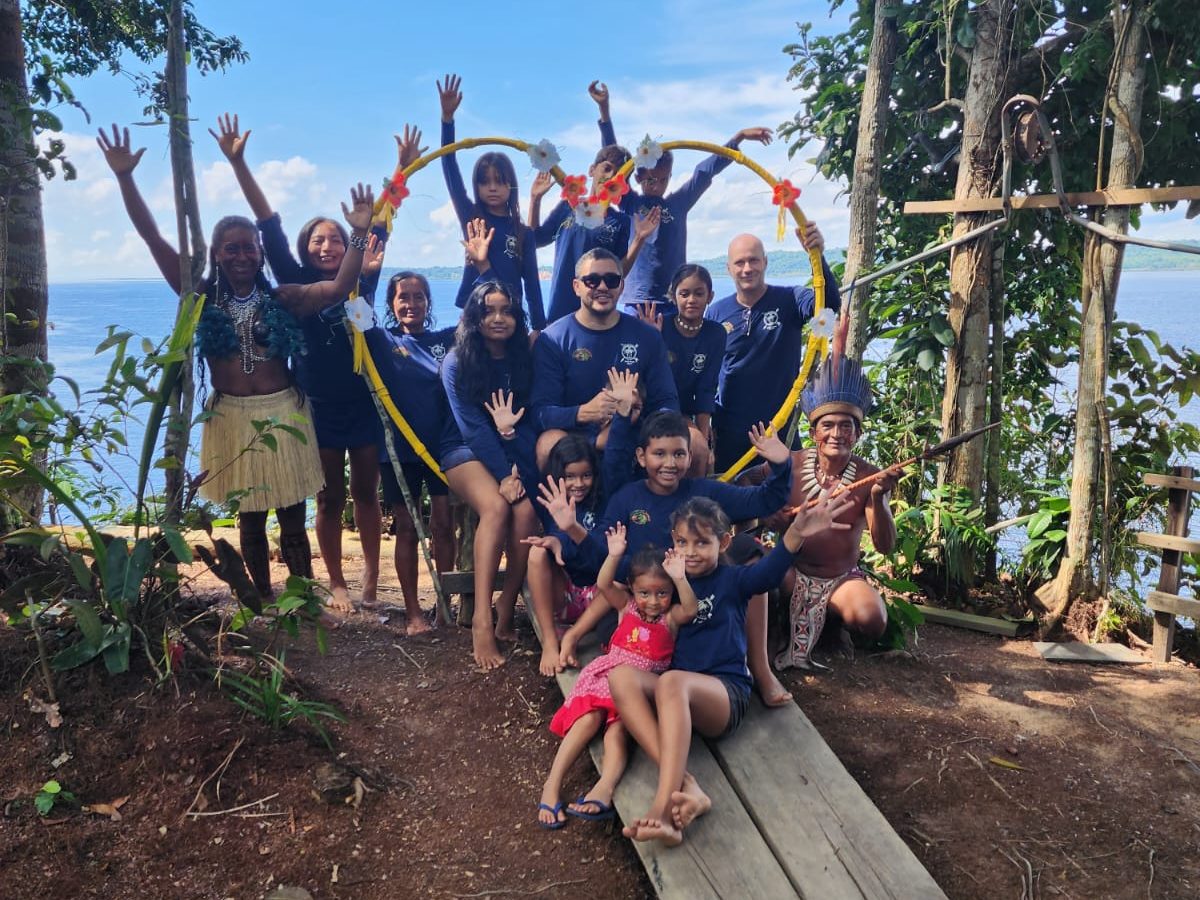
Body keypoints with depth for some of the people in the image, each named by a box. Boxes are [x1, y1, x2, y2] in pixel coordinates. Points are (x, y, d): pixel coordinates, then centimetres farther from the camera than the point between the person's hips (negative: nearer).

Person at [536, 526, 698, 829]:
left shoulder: (671, 617, 6)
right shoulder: (627, 605, 11)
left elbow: (690, 610, -15)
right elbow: (604, 585, -3)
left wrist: (680, 579, -30)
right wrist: (614, 555, -19)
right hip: (605, 675, 2)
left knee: (618, 728, -28)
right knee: (589, 718, -24)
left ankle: (604, 787, -48)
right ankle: (552, 786, -26)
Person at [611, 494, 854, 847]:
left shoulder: (732, 579, 5)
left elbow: (768, 571, -19)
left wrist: (796, 534, -39)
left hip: (727, 693, -4)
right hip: (678, 699, 4)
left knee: (672, 682, -36)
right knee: (621, 676, -26)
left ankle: (663, 807, -47)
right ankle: (685, 786, -39)